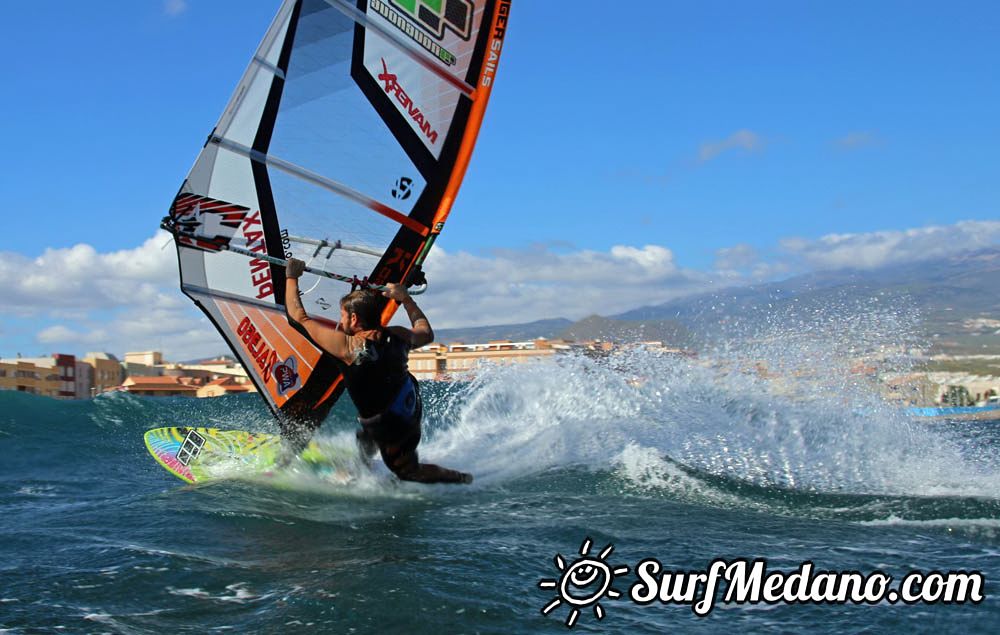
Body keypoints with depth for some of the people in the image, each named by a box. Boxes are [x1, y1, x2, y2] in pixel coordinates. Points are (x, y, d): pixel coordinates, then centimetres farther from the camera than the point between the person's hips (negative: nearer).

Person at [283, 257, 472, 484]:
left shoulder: (348, 346, -26)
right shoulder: (397, 336, -9)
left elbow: (299, 316, -16)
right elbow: (426, 334, 16)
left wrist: (291, 276, -4)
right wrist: (406, 299, 21)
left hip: (390, 430, -6)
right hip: (411, 413, 6)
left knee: (408, 472, 18)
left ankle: (459, 479, 16)